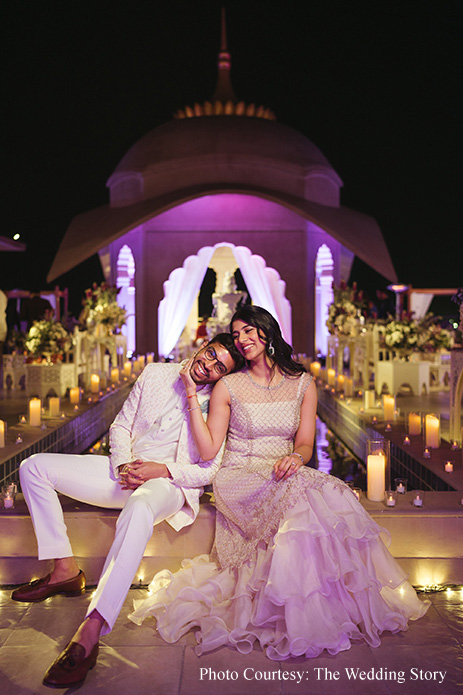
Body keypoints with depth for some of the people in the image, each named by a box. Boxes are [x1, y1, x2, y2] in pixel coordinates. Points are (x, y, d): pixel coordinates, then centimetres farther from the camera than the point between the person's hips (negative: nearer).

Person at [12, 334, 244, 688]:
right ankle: (65, 569, -4)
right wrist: (124, 465, -8)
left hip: (171, 484, -6)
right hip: (125, 471, 6)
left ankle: (90, 634, -46)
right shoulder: (155, 373, 5)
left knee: (139, 508, -44)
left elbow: (210, 471, -9)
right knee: (34, 467, -3)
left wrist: (160, 470, -21)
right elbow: (121, 425, 10)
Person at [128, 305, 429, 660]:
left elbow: (305, 442, 4)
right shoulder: (228, 386, 2)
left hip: (284, 475, 3)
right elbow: (209, 450, -4)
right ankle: (299, 612, -22)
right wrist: (193, 395, -8)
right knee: (300, 497, -33)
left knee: (330, 495, -30)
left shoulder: (302, 384, 9)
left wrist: (296, 457, -20)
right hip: (239, 480, -3)